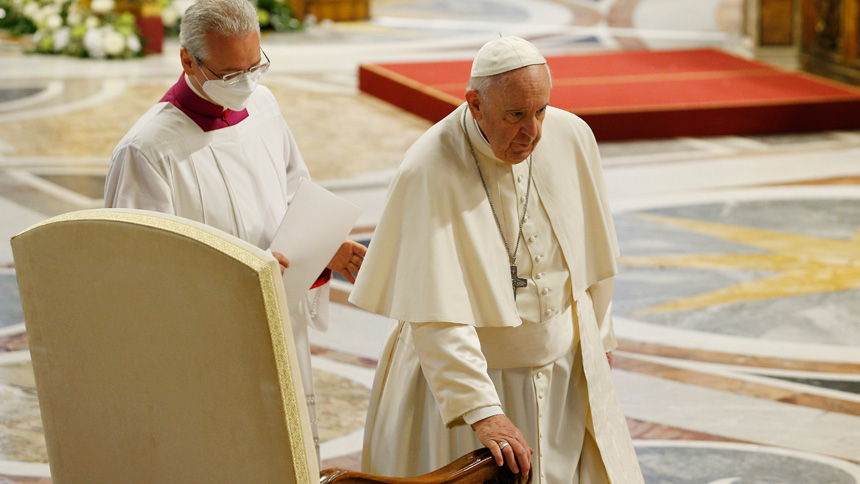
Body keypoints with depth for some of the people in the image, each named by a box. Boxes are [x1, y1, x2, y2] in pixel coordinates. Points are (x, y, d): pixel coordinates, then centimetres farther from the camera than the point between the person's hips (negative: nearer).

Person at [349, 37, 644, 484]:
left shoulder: (572, 137, -8)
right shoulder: (428, 173, -24)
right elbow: (435, 314, -27)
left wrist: (598, 336, 18)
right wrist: (482, 411, -33)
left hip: (566, 374, 5)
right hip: (463, 375, -5)